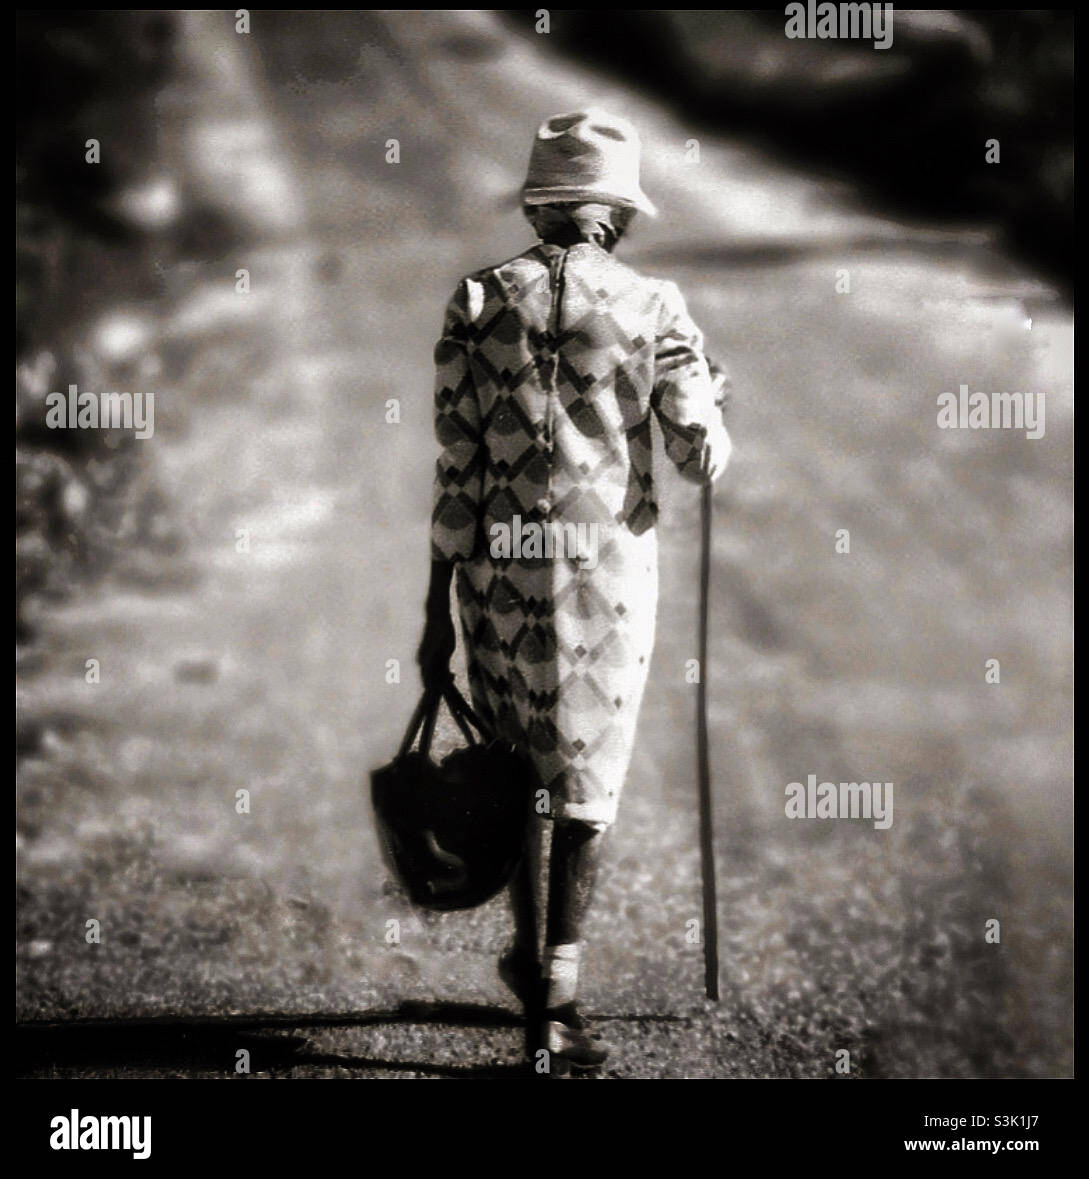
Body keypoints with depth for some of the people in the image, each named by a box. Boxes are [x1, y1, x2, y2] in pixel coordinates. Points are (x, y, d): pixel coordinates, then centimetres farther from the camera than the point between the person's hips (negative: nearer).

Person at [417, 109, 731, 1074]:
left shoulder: (478, 303, -2)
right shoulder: (652, 308, -5)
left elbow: (458, 469, -3)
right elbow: (704, 459, -6)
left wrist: (437, 609, 1)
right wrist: (711, 407, 18)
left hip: (500, 564, 2)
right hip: (610, 564, -1)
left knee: (516, 759, 21)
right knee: (587, 774, 6)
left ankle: (529, 950, 34)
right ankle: (558, 996, 2)